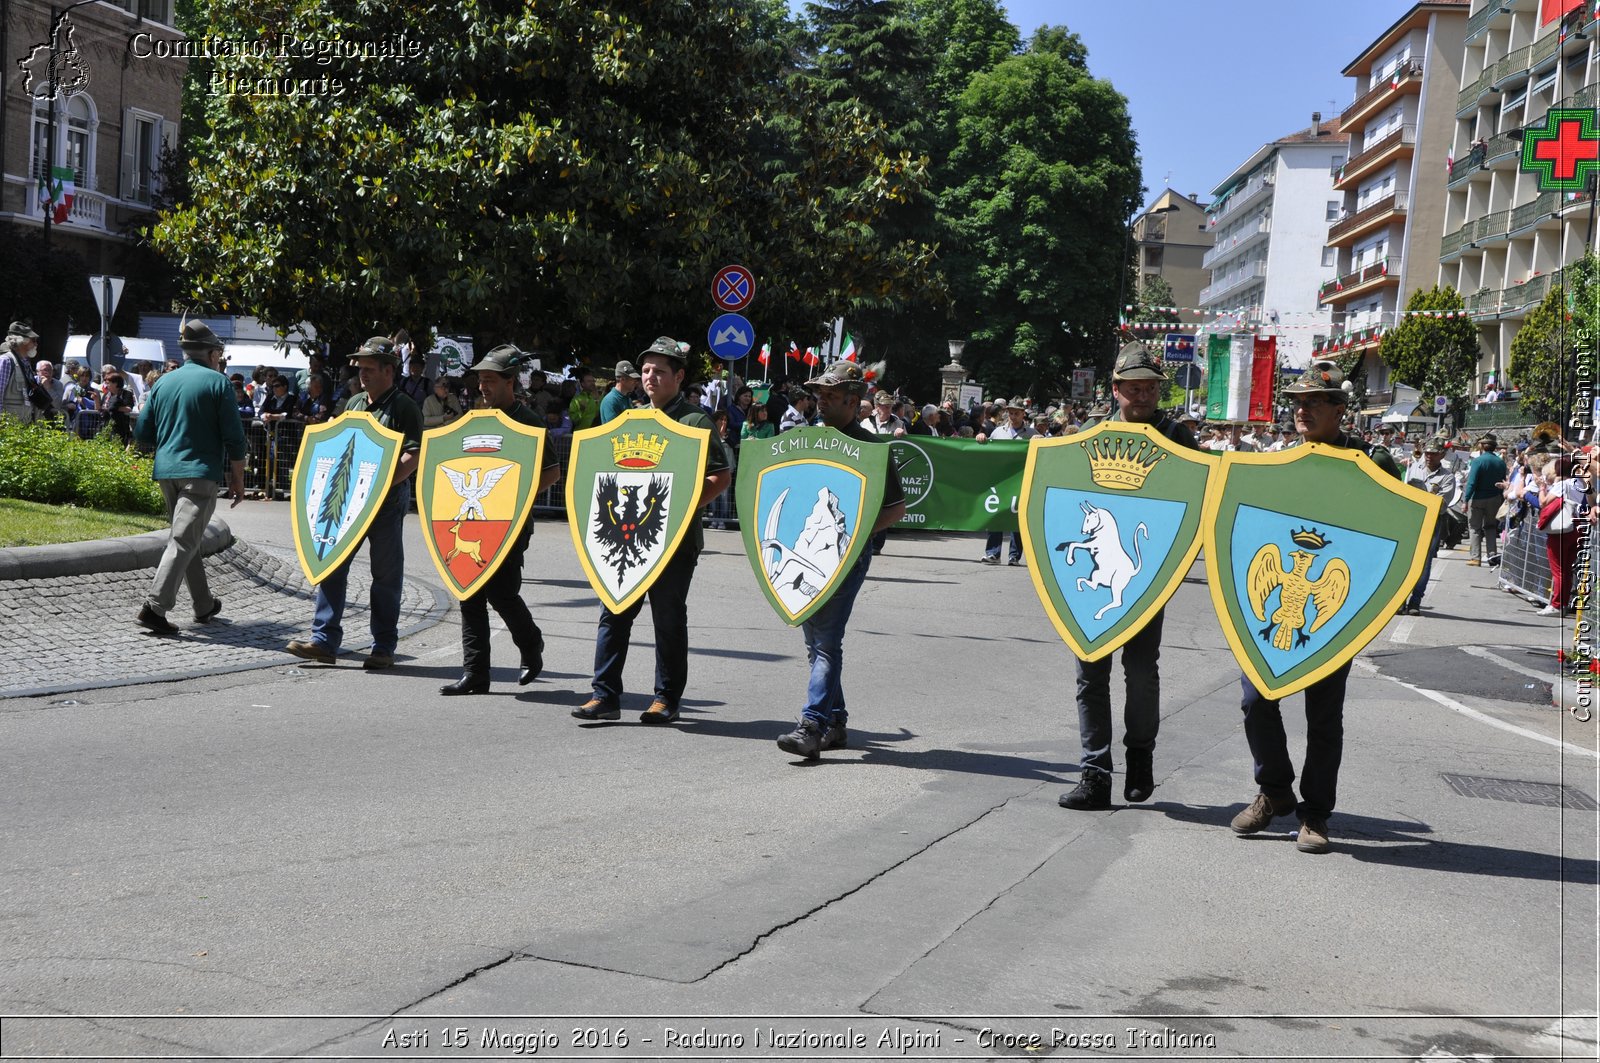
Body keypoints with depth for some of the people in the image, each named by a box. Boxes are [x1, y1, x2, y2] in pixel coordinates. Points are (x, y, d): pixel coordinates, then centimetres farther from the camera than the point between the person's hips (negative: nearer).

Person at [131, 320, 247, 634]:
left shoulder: (162, 382, 12)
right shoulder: (217, 382, -3)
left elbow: (144, 435, 13)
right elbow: (234, 437, -6)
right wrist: (237, 479, 1)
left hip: (166, 471, 6)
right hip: (200, 472, -6)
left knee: (186, 537, 18)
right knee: (183, 541, -10)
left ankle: (204, 605, 26)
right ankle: (155, 606, -21)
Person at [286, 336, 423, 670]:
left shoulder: (404, 408, -6)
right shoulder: (354, 402, 15)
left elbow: (414, 456, -15)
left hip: (388, 501, -6)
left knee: (385, 574, 3)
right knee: (331, 564, 0)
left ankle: (384, 647, 11)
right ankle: (324, 640, 4)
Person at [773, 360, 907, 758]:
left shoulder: (869, 446, -5)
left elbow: (897, 507, -4)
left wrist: (858, 532, -17)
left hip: (846, 556, -7)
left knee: (827, 640, -13)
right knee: (815, 642, 11)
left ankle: (812, 726, -17)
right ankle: (835, 722, 20)